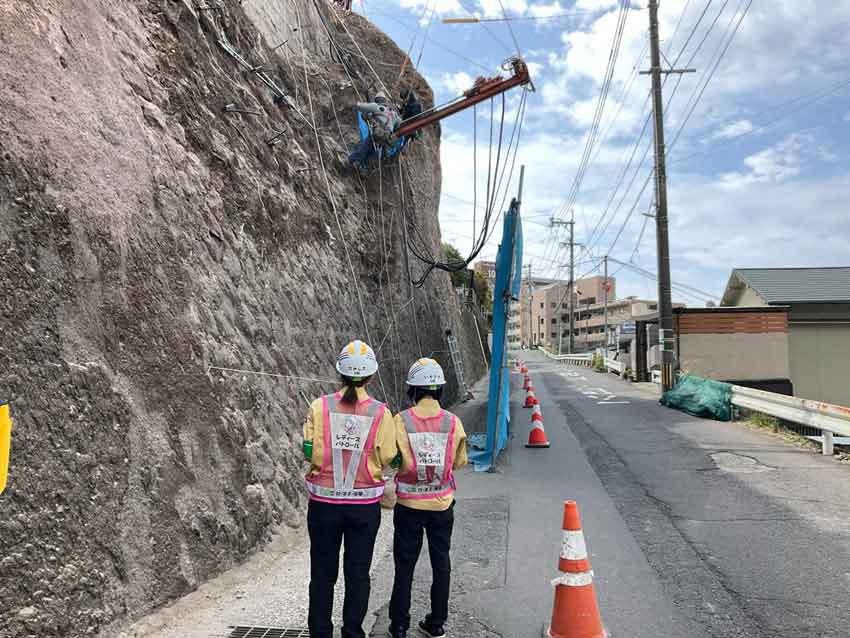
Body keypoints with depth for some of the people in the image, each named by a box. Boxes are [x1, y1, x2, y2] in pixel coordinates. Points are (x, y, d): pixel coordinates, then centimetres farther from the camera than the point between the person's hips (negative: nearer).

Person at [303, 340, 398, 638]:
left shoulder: (319, 406, -9)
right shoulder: (380, 412, -10)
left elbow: (308, 451, -9)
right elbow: (387, 458, -9)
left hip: (324, 503, 1)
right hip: (365, 505, 0)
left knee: (323, 573, 16)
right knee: (358, 573, 15)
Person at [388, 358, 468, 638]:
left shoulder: (401, 420, -14)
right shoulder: (453, 422, -8)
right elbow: (459, 462, -1)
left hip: (409, 504, -1)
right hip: (442, 504, 2)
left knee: (405, 566, 12)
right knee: (441, 563, 16)